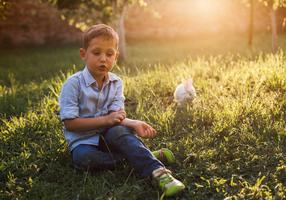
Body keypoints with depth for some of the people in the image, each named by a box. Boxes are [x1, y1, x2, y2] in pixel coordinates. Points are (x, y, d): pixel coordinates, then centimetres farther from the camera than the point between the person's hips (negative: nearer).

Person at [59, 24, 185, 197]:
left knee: (119, 130, -33)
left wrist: (133, 124, -33)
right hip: (83, 140, -2)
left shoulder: (116, 83, 0)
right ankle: (146, 156, -25)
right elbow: (70, 123, -17)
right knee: (82, 157, -36)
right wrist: (106, 120, -24)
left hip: (108, 134, 2)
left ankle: (157, 171, -42)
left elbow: (116, 117, -10)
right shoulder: (73, 84, -13)